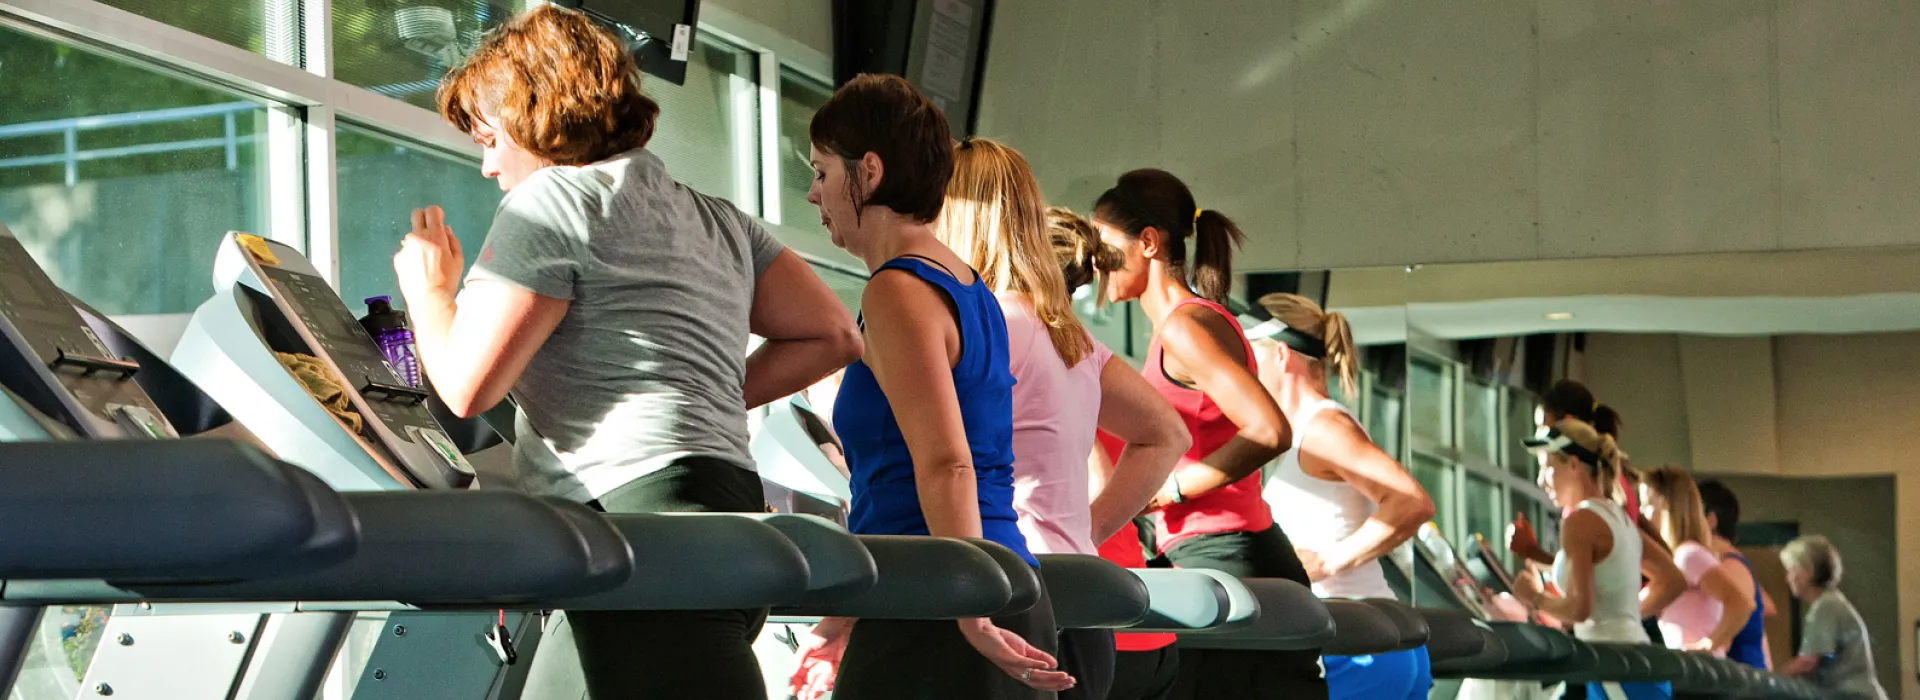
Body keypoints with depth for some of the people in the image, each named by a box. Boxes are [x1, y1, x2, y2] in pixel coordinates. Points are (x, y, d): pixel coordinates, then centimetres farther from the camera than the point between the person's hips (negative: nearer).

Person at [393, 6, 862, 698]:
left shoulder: (552, 197, -1)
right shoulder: (715, 218, 24)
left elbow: (466, 384, -6)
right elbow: (833, 336, 22)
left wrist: (428, 289, 13)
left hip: (639, 502, -10)